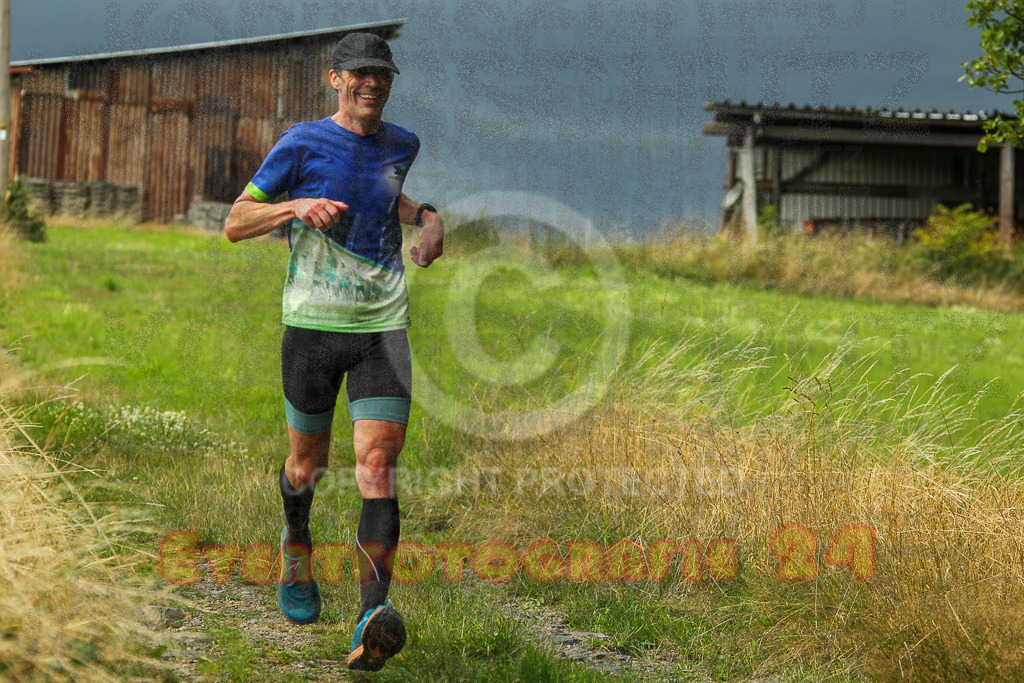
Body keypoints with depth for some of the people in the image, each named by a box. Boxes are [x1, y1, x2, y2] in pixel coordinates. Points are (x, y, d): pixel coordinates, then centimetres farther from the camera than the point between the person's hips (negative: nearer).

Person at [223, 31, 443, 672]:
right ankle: (296, 546, 47)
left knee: (378, 460, -14)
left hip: (383, 325, 2)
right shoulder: (301, 145, -4)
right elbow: (234, 224, -2)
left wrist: (427, 216, 12)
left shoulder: (401, 144, 9)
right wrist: (297, 207, -19)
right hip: (313, 323, -2)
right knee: (308, 461, 12)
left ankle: (374, 616, -24)